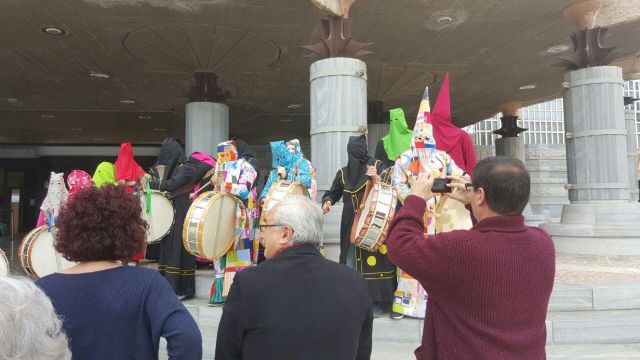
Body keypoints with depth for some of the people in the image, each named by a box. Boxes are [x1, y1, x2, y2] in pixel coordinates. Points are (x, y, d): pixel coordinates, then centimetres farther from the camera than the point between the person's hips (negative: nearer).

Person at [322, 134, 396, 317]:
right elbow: (333, 193, 16)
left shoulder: (377, 165, 3)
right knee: (351, 261, 3)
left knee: (373, 259, -5)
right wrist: (327, 201, -6)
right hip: (350, 224, 3)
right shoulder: (343, 172, 12)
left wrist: (377, 178, -21)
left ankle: (376, 301, 4)